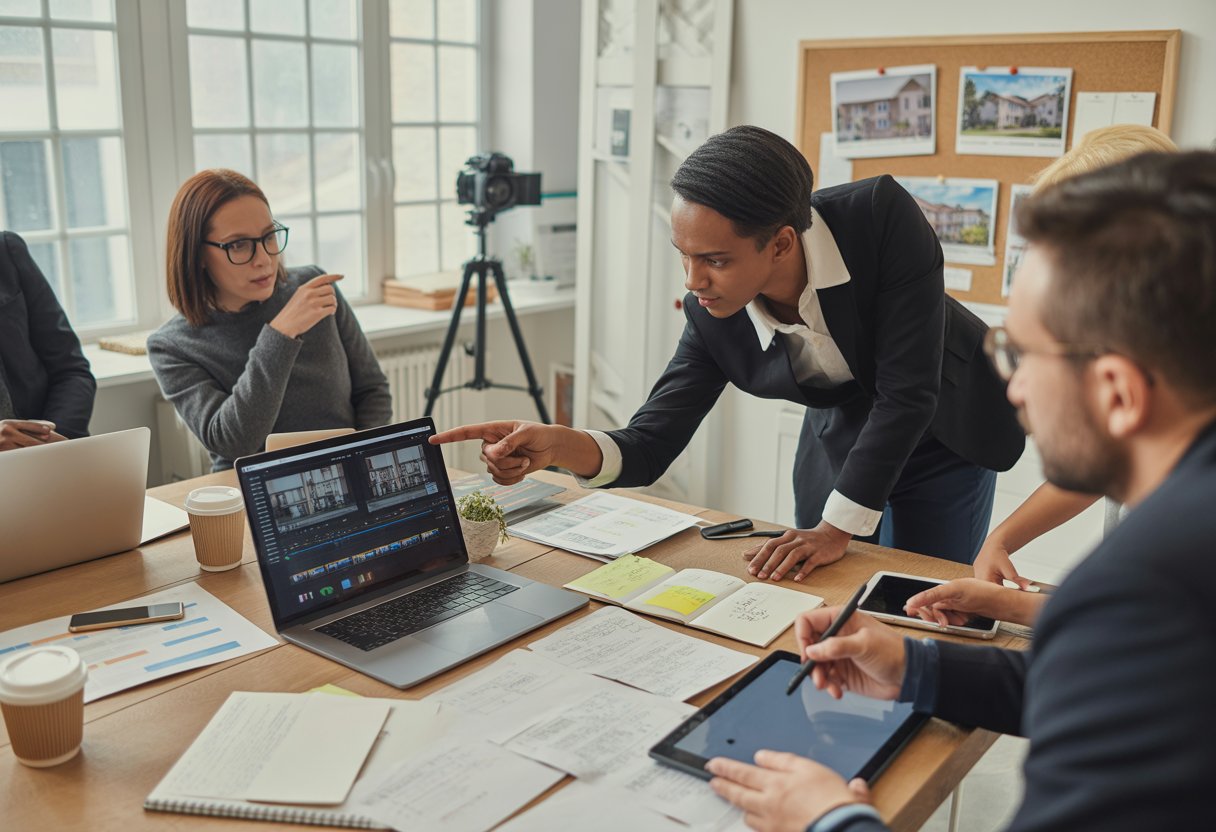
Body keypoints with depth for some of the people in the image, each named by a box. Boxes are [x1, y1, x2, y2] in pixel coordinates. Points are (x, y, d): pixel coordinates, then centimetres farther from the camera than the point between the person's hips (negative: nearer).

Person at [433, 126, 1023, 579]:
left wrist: (839, 528, -31)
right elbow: (649, 448, -23)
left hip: (940, 434, -2)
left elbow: (907, 391, -32)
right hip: (839, 438, 3)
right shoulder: (712, 313, -25)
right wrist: (556, 445, -44)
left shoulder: (881, 216, -35)